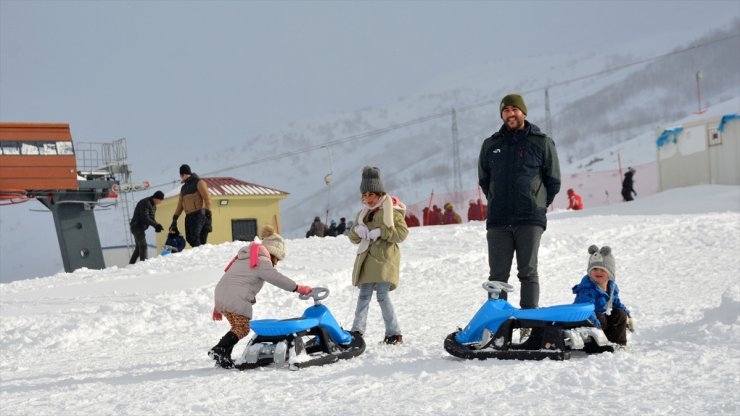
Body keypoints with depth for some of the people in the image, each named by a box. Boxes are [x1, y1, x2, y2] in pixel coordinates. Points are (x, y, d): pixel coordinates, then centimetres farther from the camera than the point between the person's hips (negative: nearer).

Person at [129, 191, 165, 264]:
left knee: (138, 247, 15)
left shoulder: (153, 206, 11)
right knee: (143, 246, -15)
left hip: (140, 228, 10)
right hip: (137, 227, -10)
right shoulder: (145, 203, -19)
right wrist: (156, 225, -27)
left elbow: (151, 218, 12)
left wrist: (157, 226, -8)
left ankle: (130, 265, 22)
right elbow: (145, 218, -26)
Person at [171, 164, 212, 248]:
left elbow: (207, 197, -9)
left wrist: (207, 211, -19)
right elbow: (180, 204, 27)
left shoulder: (198, 182, 1)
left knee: (194, 236, -21)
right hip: (189, 216, 8)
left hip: (198, 214, -8)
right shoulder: (184, 188, 24)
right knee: (189, 238, 0)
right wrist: (175, 218, 21)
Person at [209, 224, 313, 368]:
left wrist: (218, 306, 30)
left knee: (237, 327, 16)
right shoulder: (262, 261, -1)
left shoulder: (244, 258, 27)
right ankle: (219, 349, -21)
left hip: (221, 295, 9)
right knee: (242, 328, -7)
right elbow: (276, 278, -13)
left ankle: (224, 357, 8)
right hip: (236, 298, -9)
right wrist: (298, 288, -11)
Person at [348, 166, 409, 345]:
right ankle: (357, 330, 8)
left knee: (383, 296, -9)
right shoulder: (363, 213, 17)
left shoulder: (391, 210, -2)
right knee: (364, 295, 6)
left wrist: (381, 232, -19)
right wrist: (357, 230, -6)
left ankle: (394, 333, -1)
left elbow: (402, 233, -11)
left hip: (384, 260, -6)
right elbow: (353, 238, 17)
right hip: (367, 261, 6)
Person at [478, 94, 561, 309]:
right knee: (498, 275, 2)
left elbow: (553, 181, 8)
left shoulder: (542, 142, 5)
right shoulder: (491, 145, 13)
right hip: (497, 222, 3)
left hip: (530, 220, -2)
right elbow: (484, 179, 21)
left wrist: (538, 204, 6)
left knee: (528, 272, -3)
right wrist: (498, 203, 13)